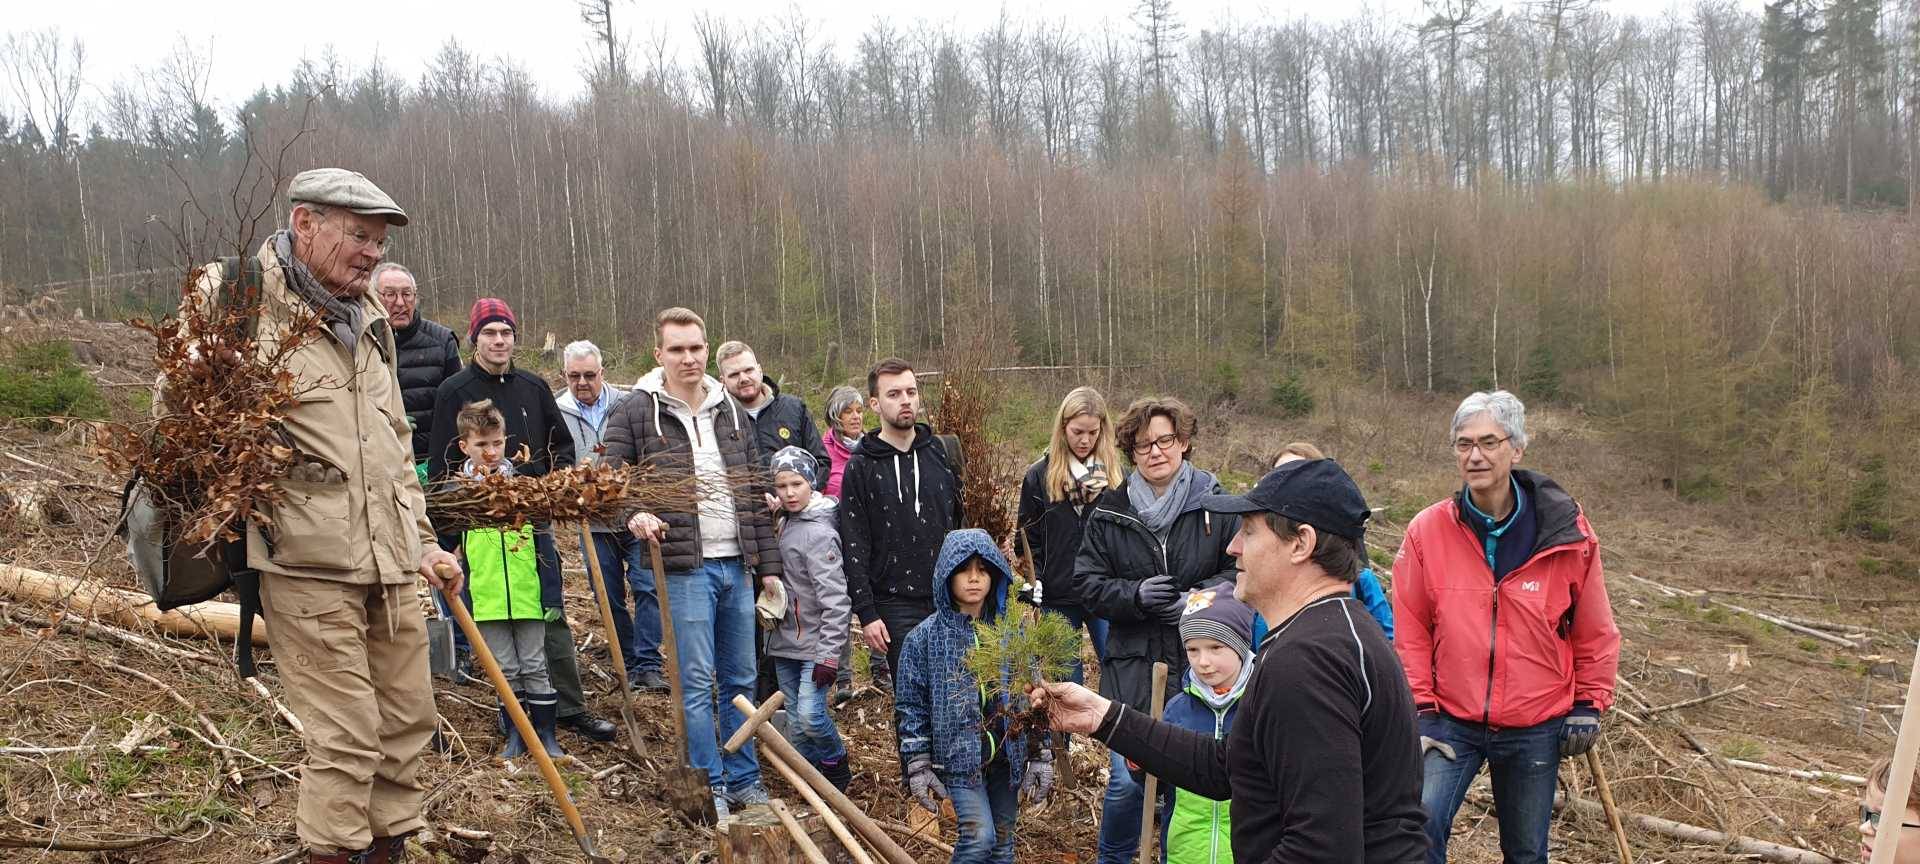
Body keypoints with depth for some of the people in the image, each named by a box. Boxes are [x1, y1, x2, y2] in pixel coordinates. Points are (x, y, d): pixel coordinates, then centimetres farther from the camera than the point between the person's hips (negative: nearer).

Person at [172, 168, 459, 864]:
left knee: (407, 720, 14)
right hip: (309, 565, -8)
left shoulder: (368, 324, 17)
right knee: (346, 736, -3)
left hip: (390, 567, 8)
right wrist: (201, 357, -31)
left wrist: (424, 542, 21)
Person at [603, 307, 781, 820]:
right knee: (697, 682, 0)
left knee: (740, 680, 13)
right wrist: (633, 513, -25)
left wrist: (768, 565, 11)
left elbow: (756, 495, 13)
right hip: (684, 567, -5)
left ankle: (744, 780, 25)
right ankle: (711, 788, 12)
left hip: (737, 566, 5)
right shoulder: (635, 413, -3)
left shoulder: (733, 413, 11)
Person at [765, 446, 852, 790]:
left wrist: (829, 655, -22)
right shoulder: (784, 523, 9)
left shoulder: (819, 532, -16)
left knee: (810, 713, -13)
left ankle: (837, 765, 12)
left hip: (815, 642, -8)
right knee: (796, 719, 10)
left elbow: (835, 599, -20)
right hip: (786, 640, 8)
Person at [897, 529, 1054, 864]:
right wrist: (918, 767, -6)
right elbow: (912, 706, -3)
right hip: (957, 755, -3)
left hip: (1007, 755, 3)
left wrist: (1041, 757, 3)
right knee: (980, 837, -15)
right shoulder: (924, 638, -6)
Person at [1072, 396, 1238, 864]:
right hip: (1132, 662, 0)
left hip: (1200, 661, 0)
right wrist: (1136, 595, -15)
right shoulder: (1109, 511, 3)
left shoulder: (1216, 504, 0)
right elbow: (1087, 583, 3)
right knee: (1128, 780, -2)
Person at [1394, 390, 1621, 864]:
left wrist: (1588, 705, 4)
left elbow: (1594, 630, 4)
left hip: (1536, 729, 1)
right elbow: (1411, 632, -3)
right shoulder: (1427, 530, -9)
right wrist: (1419, 710, -5)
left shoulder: (1567, 532, -7)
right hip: (1451, 722, -1)